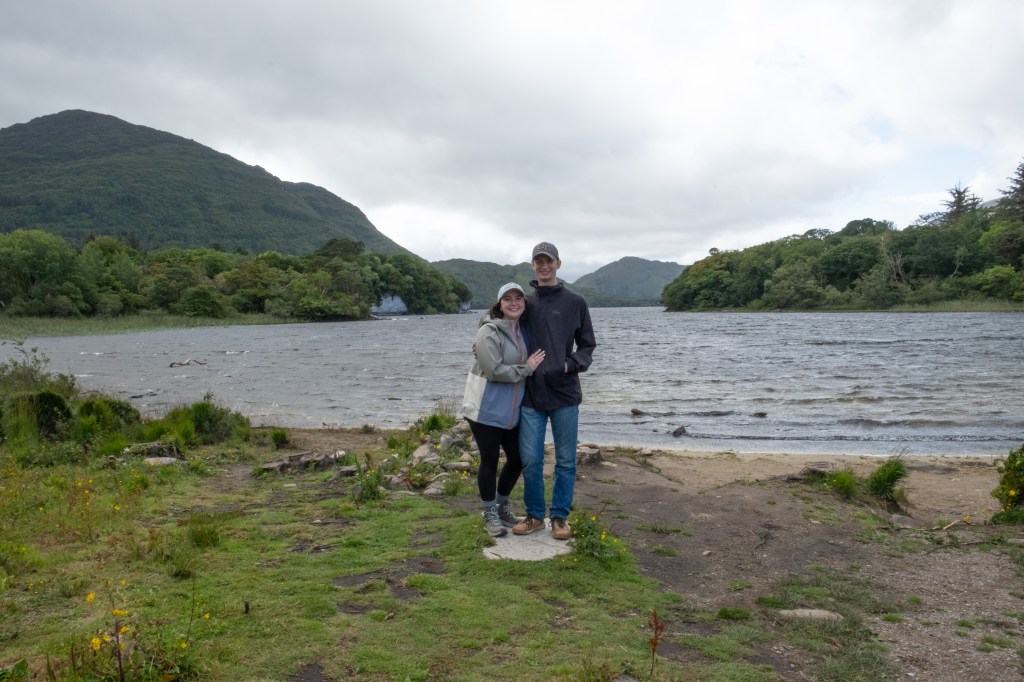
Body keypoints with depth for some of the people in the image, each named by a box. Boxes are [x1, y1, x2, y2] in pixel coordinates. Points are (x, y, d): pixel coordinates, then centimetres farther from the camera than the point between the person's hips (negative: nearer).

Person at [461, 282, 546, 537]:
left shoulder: (522, 330, 7)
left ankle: (502, 505, 35)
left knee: (517, 459, 13)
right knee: (490, 461, 4)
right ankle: (490, 514, 21)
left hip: (512, 410, 7)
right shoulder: (489, 332, -16)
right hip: (486, 410, -7)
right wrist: (526, 369, -16)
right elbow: (495, 370, -24)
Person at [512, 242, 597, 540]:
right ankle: (534, 515, 20)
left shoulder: (575, 303, 3)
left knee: (566, 460, 6)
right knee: (530, 460, 3)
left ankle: (560, 516, 21)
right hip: (531, 395, 1)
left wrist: (569, 365, -11)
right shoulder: (525, 303, 8)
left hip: (565, 394, -1)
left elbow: (587, 346, 5)